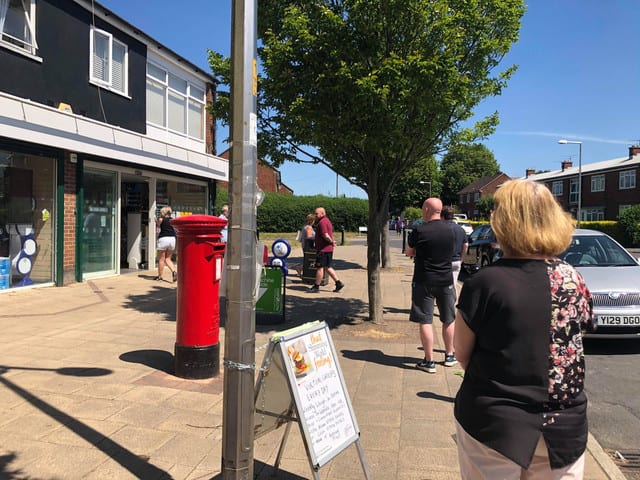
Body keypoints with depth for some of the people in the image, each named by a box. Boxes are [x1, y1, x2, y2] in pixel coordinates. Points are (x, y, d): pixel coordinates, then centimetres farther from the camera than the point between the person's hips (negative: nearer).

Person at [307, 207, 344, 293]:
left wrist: (332, 242, -8)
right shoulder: (327, 220, 17)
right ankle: (338, 283, 14)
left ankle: (316, 287, 6)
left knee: (319, 267, -2)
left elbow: (326, 236, -23)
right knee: (328, 267, 14)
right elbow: (330, 234, 22)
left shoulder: (322, 222, -16)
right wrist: (332, 242, 10)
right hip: (328, 249, 10)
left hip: (323, 249, -10)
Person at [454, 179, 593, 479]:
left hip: (495, 424, -3)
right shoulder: (573, 279, -5)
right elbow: (575, 335, 8)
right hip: (565, 428, 4)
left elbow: (462, 353, -8)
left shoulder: (485, 283, -18)